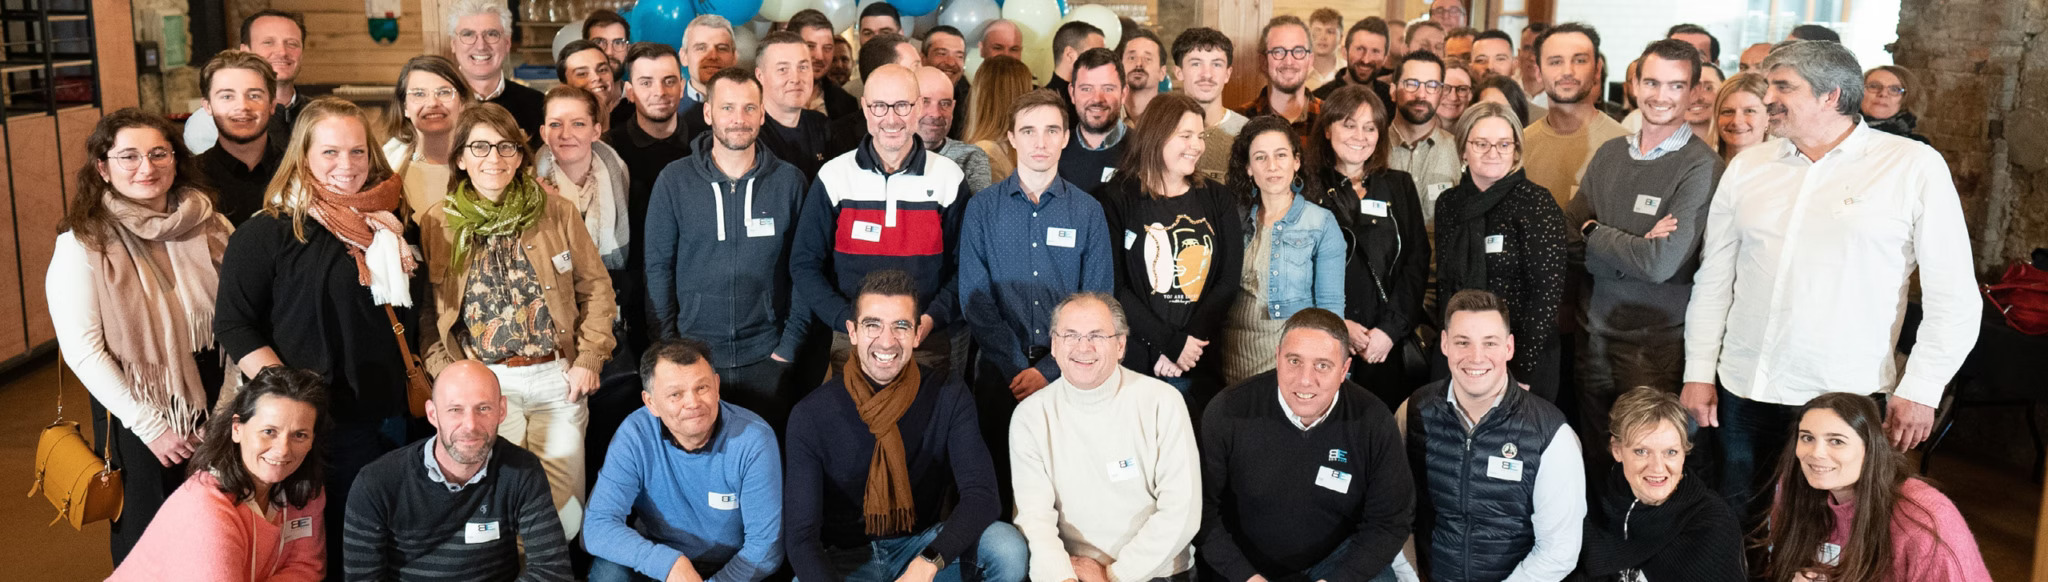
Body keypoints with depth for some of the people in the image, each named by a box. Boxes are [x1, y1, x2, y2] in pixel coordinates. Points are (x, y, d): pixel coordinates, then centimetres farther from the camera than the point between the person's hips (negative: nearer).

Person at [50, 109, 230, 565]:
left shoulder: (208, 226, -4)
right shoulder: (83, 244, -13)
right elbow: (81, 349, -14)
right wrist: (150, 426, -13)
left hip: (215, 402, 3)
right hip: (138, 413, -3)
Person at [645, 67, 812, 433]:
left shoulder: (789, 182, 0)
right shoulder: (674, 180, -1)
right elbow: (658, 267, 2)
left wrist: (790, 343, -4)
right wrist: (669, 346, -3)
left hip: (767, 358, 0)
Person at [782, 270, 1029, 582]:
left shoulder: (949, 399, -8)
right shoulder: (811, 415, -12)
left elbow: (981, 494, -18)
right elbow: (800, 535, -15)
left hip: (924, 544, 2)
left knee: (1010, 548, -25)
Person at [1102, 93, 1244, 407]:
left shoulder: (1218, 201, 9)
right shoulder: (1119, 200, -2)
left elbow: (1229, 281, 2)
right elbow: (1114, 288, -8)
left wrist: (1184, 348, -10)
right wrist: (1172, 343, -15)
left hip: (1200, 365, 3)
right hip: (1134, 359, -3)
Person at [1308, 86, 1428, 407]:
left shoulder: (1399, 187, 12)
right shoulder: (1307, 189, 3)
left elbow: (1417, 263, 6)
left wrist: (1390, 329, -5)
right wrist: (1337, 325, -11)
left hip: (1387, 345, 2)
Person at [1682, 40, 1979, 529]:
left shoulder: (1914, 167, -4)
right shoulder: (1747, 167, 7)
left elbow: (1953, 295, -5)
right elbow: (1714, 278, 10)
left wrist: (1920, 390, -8)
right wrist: (1699, 371, 7)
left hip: (1847, 398, -3)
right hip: (1744, 392, 3)